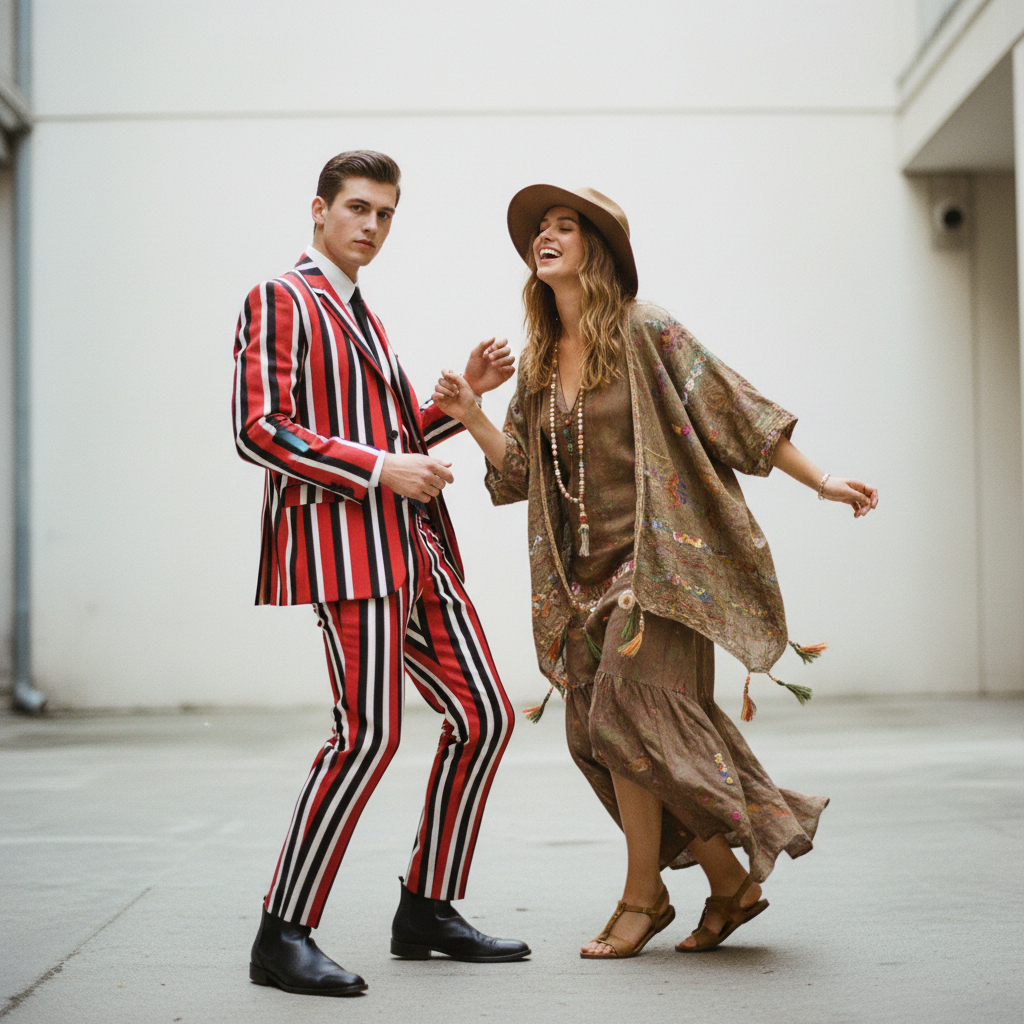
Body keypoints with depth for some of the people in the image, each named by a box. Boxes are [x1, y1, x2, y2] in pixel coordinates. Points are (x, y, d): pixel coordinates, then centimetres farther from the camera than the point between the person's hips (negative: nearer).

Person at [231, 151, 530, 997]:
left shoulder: (363, 317, 27)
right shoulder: (281, 302, 0)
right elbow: (259, 429, -13)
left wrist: (463, 394, 16)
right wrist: (381, 468, -17)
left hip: (411, 546, 9)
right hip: (343, 542, -9)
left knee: (483, 716, 6)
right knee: (369, 731, -18)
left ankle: (428, 910, 15)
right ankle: (283, 936, -9)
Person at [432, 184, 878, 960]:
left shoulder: (645, 332, -6)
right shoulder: (538, 358, 12)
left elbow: (733, 409, -4)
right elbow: (519, 471, 11)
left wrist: (820, 481, -5)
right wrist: (470, 416, -4)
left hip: (657, 557, -7)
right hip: (586, 570, 7)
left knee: (626, 714, -14)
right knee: (598, 735, 4)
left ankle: (643, 895, 4)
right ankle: (728, 879, 18)